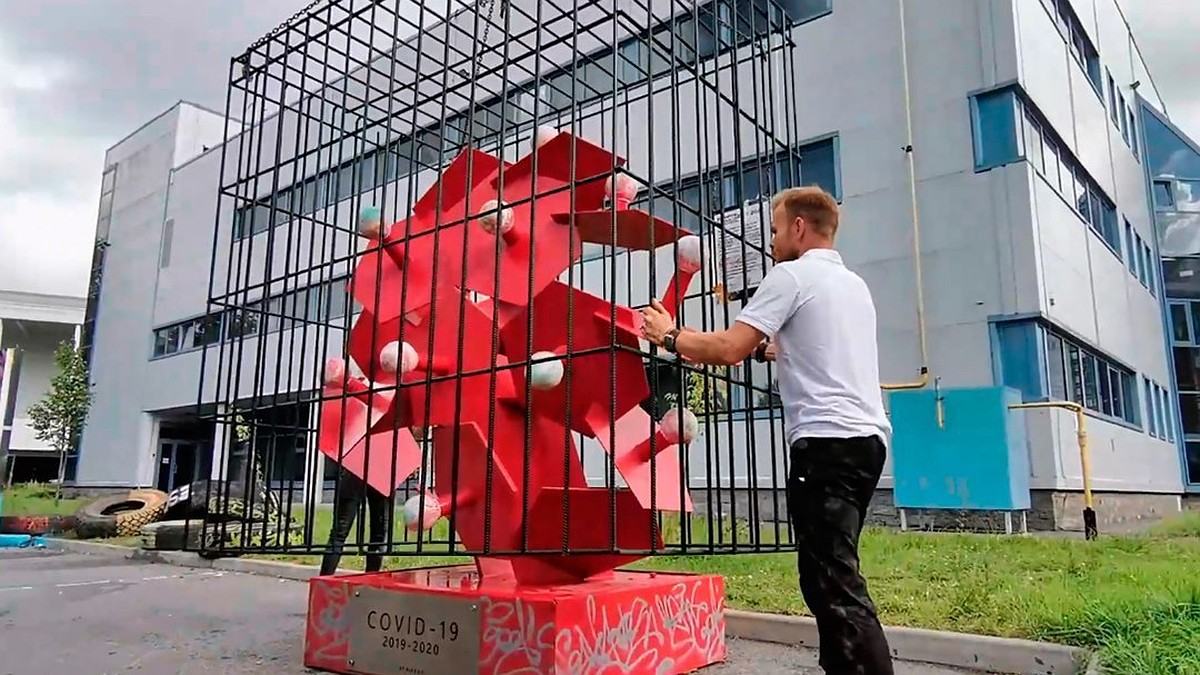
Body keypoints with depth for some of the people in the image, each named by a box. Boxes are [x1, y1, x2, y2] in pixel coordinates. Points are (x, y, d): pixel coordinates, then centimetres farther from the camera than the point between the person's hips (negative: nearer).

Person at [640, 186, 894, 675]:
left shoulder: (791, 275, -3)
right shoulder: (854, 284, 23)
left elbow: (727, 349, -10)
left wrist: (669, 335, 4)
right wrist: (764, 346, 33)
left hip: (827, 440, -9)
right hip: (867, 436, 9)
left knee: (832, 583, -11)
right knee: (835, 575, 13)